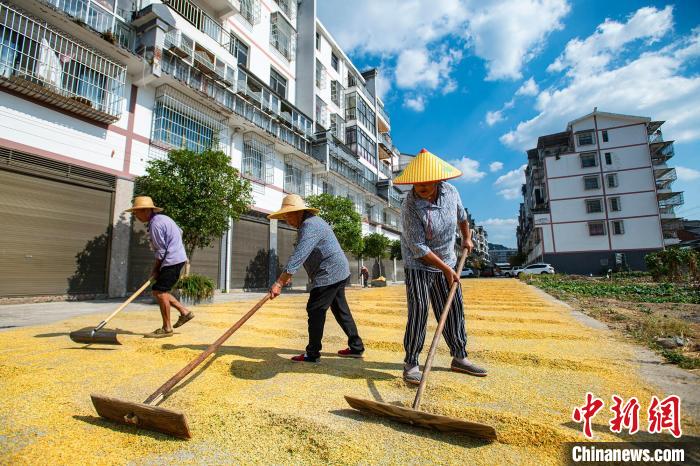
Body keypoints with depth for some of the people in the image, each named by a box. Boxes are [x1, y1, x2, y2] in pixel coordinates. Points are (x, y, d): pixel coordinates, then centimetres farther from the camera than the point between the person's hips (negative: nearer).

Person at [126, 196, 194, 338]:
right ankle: (185, 312, 15)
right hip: (177, 257, 10)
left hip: (173, 260, -10)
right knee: (157, 290, 13)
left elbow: (160, 251, -15)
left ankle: (166, 328, 1)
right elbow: (180, 232, 23)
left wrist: (155, 269, -3)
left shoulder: (155, 224, -16)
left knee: (160, 291, -7)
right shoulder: (162, 217, 13)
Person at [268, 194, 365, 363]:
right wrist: (287, 275, 18)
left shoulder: (310, 225, -19)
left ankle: (312, 354, 8)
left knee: (315, 311, -3)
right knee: (340, 310, 16)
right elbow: (300, 254, 21)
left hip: (329, 274, -11)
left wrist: (279, 282, -30)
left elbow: (298, 256, -29)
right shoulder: (309, 223, 15)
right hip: (339, 272, 11)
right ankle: (356, 347, 25)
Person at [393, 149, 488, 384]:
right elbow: (418, 247, -24)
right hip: (419, 265, -6)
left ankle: (459, 358, 28)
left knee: (454, 310, 12)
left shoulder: (450, 191, -7)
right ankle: (411, 363, 4)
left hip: (447, 262, 6)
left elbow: (461, 215, 17)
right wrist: (446, 268, -20)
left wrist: (467, 239, 27)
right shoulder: (410, 205, -24)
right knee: (418, 311, -11)